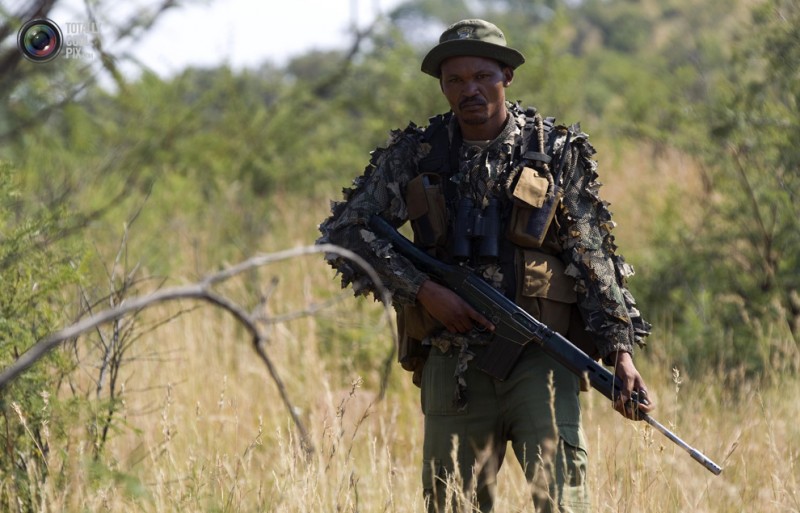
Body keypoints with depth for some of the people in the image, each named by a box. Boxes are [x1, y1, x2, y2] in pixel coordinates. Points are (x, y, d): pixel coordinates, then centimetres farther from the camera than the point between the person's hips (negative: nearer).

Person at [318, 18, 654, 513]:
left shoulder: (559, 151, 3)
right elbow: (342, 231, 4)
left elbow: (595, 258, 2)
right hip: (452, 365, 2)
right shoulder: (414, 153, 6)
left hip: (539, 358, -2)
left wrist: (621, 350, -9)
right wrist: (423, 290, -7)